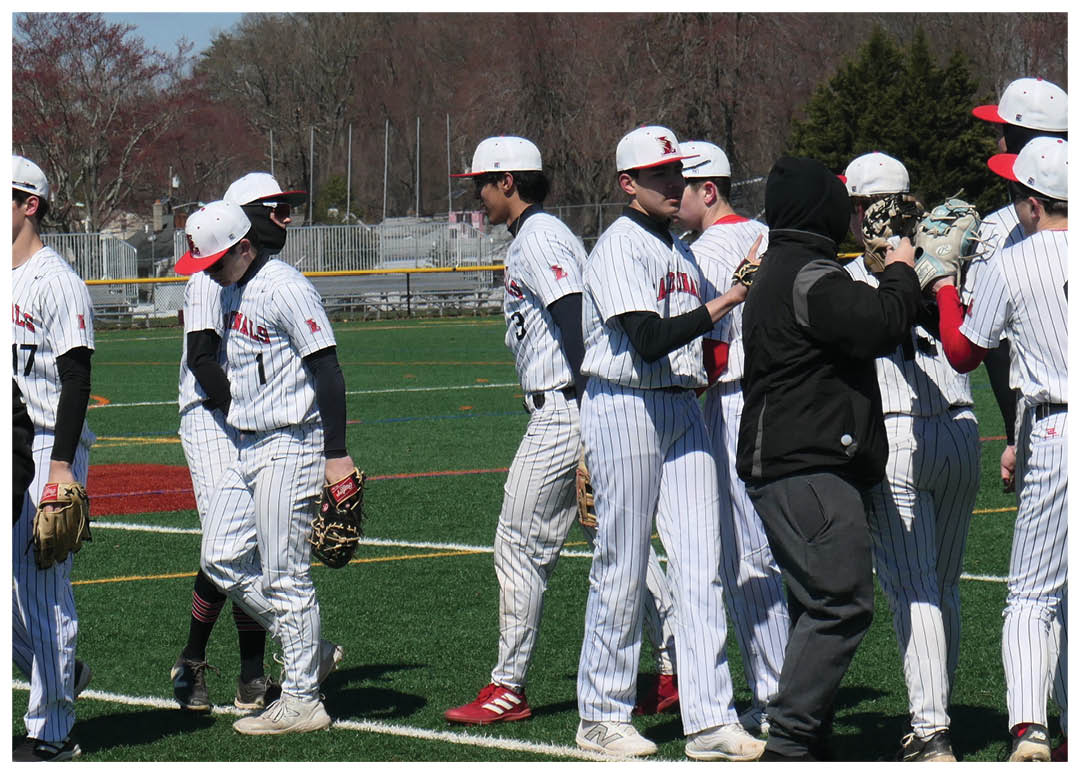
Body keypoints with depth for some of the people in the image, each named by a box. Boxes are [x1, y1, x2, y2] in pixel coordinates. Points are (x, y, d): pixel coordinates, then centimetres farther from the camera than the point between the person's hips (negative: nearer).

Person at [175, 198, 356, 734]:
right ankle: (310, 651, 21)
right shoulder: (231, 293, 13)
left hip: (290, 448, -10)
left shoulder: (285, 289, -15)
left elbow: (327, 372, -18)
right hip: (247, 448, 10)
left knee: (284, 574, -6)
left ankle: (301, 701, 2)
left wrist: (337, 455, -22)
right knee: (222, 560, 9)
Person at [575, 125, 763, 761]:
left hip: (683, 410, 7)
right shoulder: (619, 248, -9)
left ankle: (712, 721, -3)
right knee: (622, 569, -1)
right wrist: (722, 305, -25)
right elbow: (647, 340, -21)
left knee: (702, 566, -1)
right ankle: (602, 716, 10)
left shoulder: (681, 251, 17)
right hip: (625, 410, -7)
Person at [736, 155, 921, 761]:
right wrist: (901, 274, -6)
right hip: (808, 473, -12)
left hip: (783, 469, 12)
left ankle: (807, 739, 16)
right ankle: (791, 741, -15)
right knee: (842, 603, -13)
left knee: (823, 607, 14)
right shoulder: (809, 278, -13)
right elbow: (881, 326, -22)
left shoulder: (781, 272, 22)